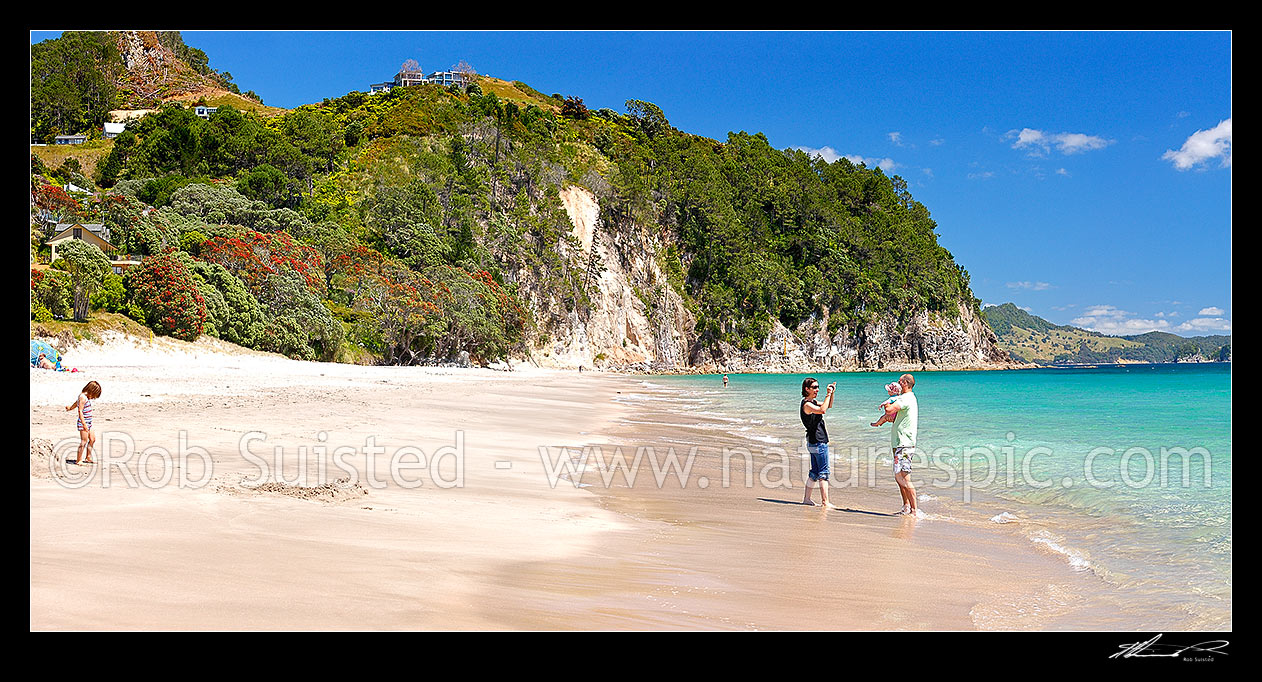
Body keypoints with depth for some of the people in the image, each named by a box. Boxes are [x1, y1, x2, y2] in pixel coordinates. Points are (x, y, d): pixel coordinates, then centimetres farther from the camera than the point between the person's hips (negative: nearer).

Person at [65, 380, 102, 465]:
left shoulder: (86, 397, 11)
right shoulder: (83, 397, -18)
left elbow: (75, 403, 30)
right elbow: (80, 411, -22)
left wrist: (70, 407, 50)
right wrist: (84, 424, -25)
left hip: (88, 423, 10)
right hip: (83, 423, -10)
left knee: (92, 439, 14)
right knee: (84, 441, -6)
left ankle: (88, 458, 23)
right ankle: (78, 460, 0)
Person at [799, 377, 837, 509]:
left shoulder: (812, 402, 15)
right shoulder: (807, 405, -16)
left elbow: (828, 406, 25)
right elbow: (823, 410, -33)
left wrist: (832, 393, 10)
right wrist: (828, 395, -25)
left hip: (813, 442, 10)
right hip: (818, 442, -10)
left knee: (815, 471, 15)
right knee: (823, 473, -9)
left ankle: (806, 498, 20)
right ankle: (826, 502, -10)